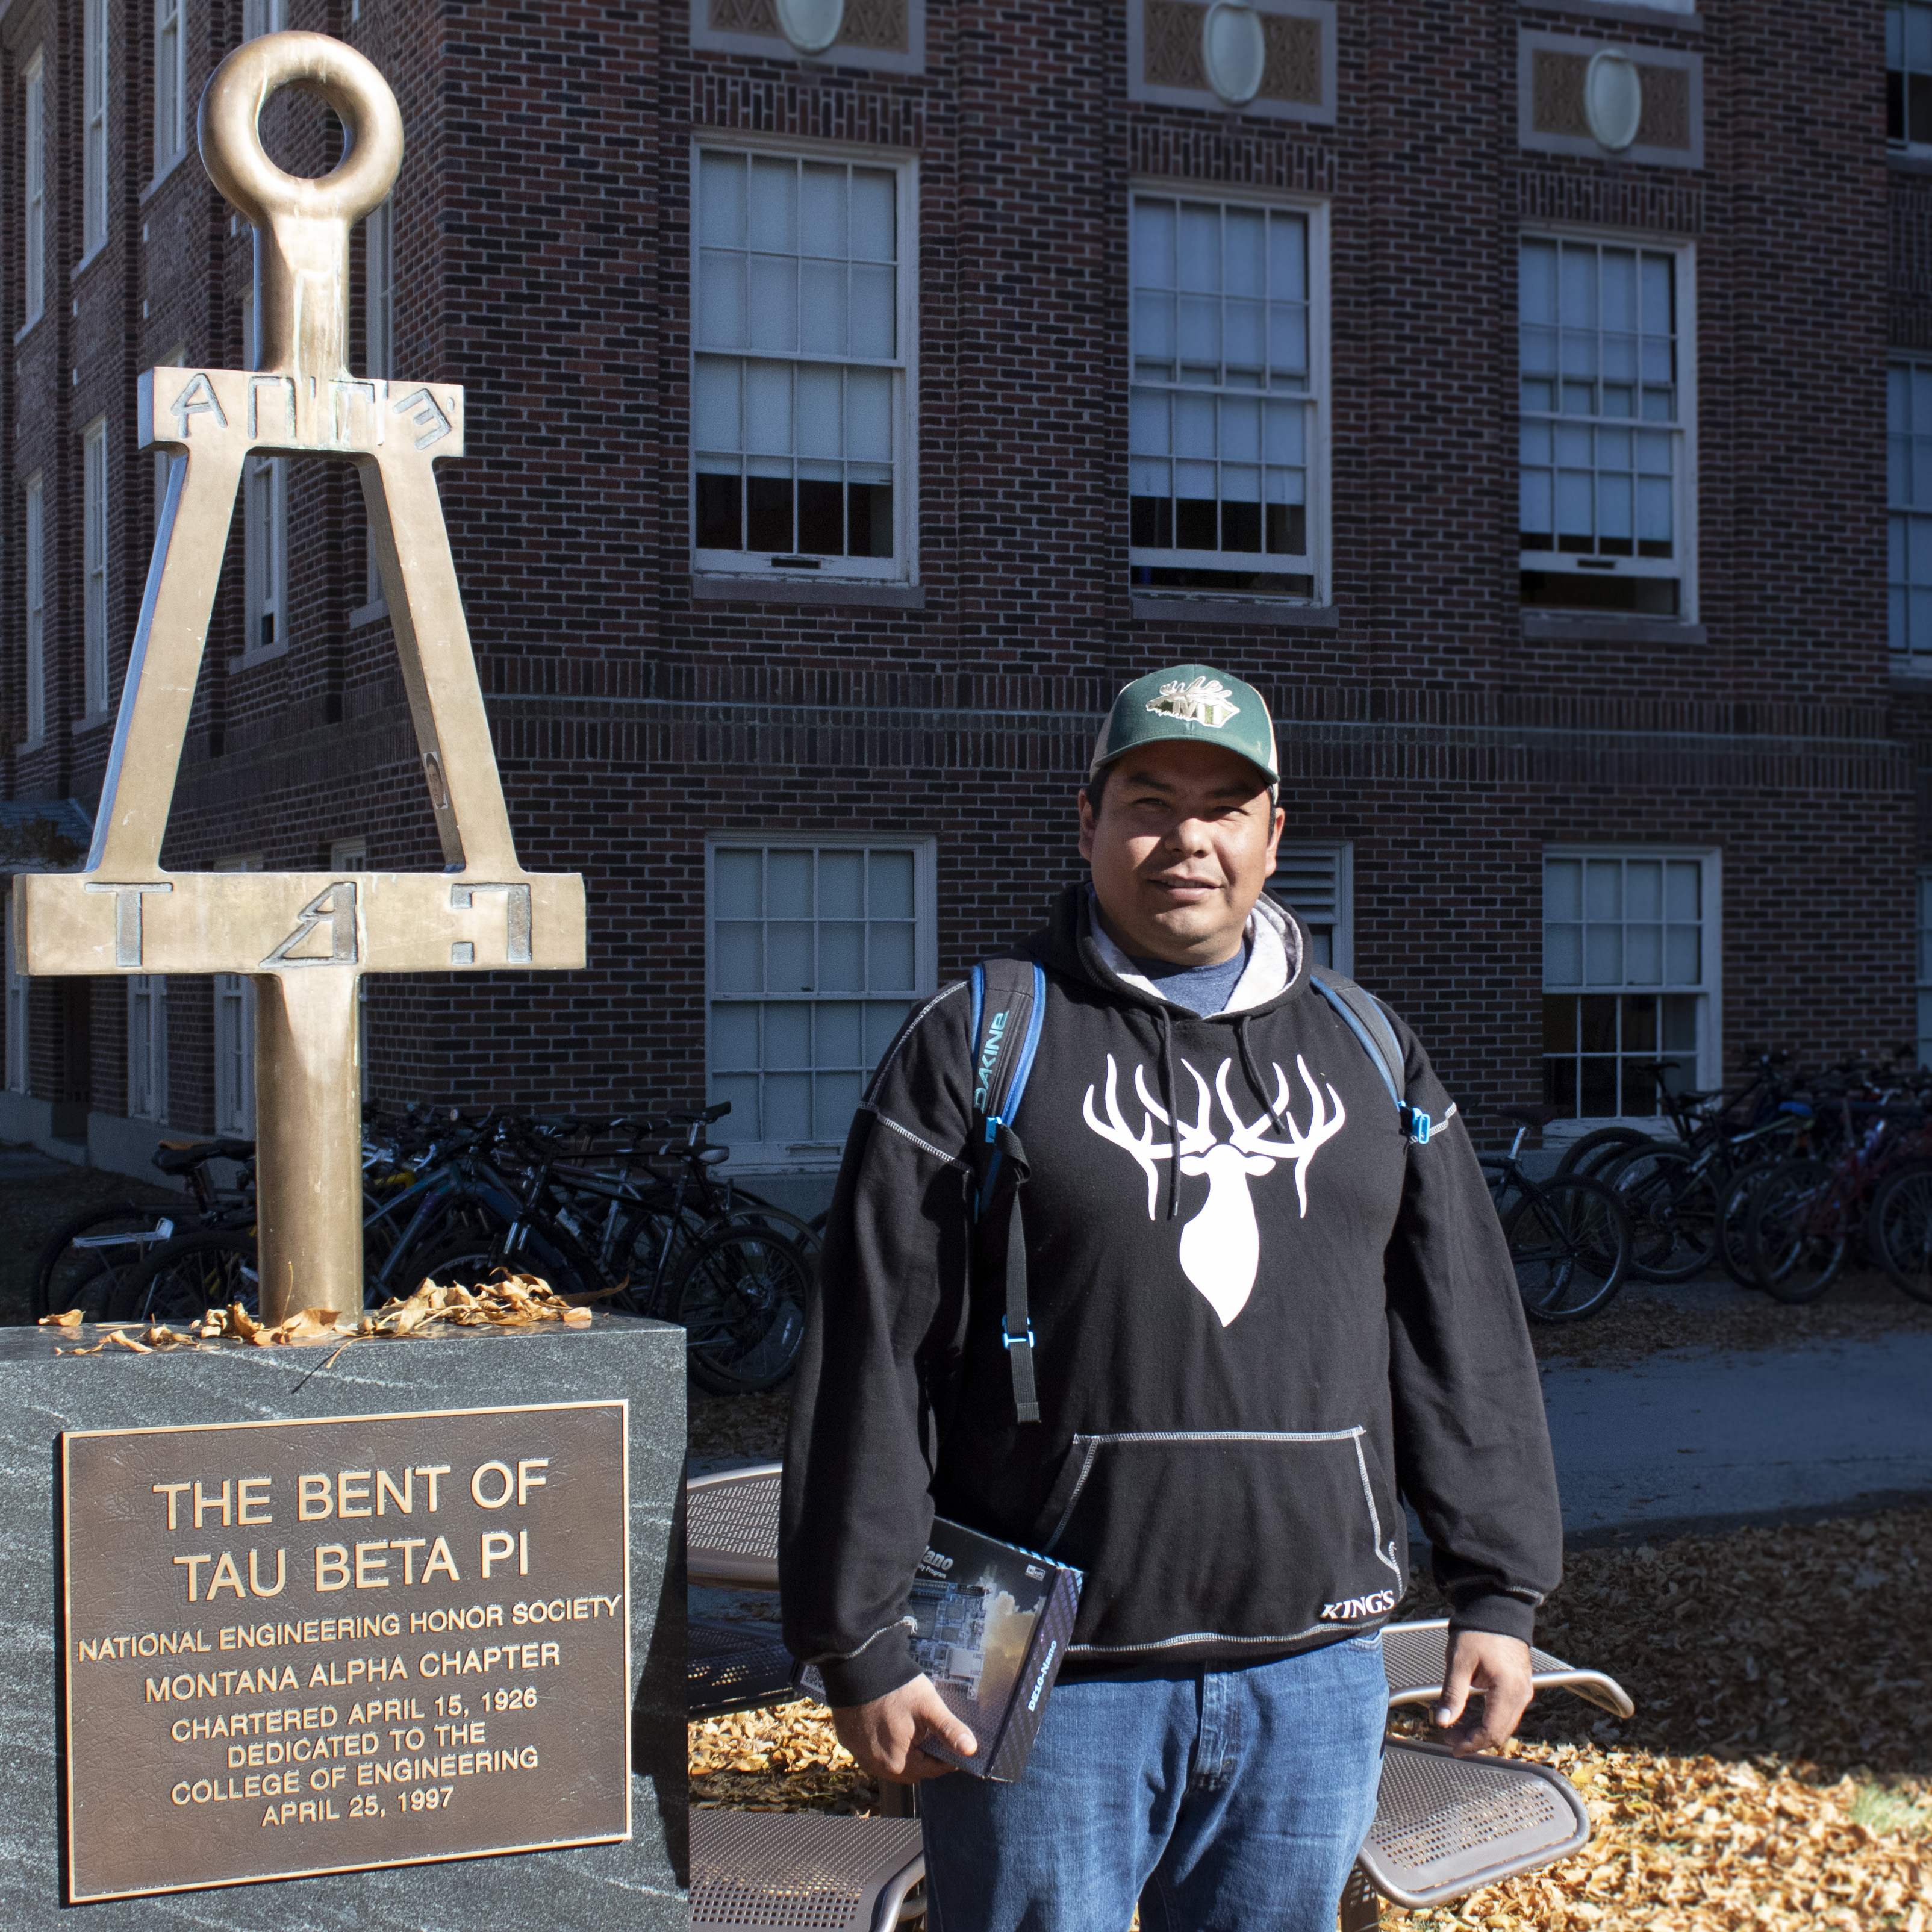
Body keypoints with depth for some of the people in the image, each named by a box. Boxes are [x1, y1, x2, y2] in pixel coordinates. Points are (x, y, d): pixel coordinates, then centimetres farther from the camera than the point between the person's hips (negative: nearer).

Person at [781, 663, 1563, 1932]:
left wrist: (1499, 1590, 9)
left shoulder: (1368, 1054, 12)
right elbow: (875, 1364, -4)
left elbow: (1465, 1341, 14)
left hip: (1313, 1671, 4)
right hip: (1052, 1682, -3)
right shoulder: (977, 1046, 0)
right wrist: (861, 1646, -7)